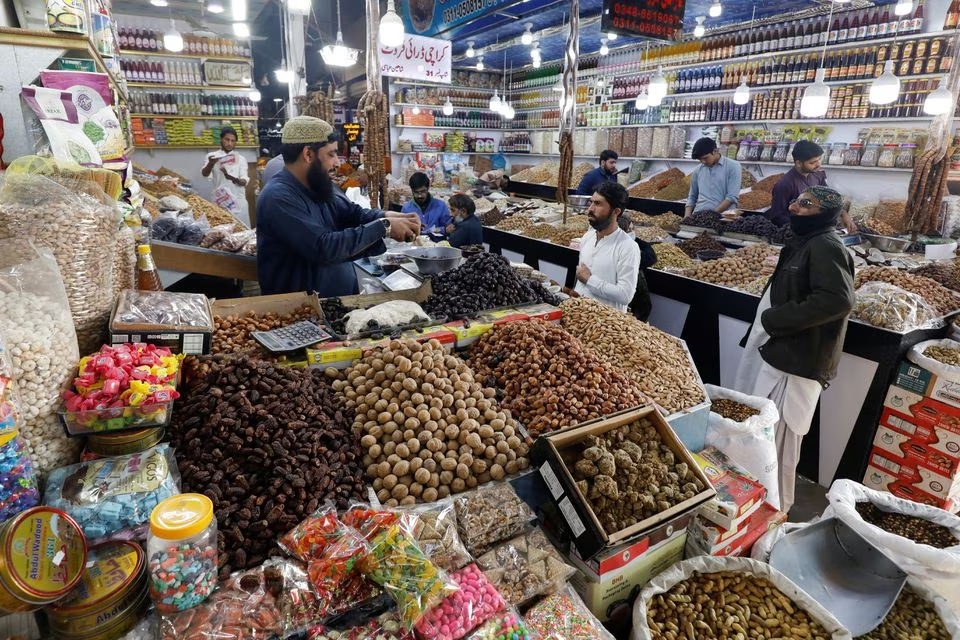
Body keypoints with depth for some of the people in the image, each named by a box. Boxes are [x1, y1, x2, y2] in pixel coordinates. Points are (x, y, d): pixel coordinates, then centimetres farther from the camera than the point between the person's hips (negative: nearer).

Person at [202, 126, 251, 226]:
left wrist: (231, 178, -25)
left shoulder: (240, 159, 5)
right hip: (220, 200, 0)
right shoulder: (213, 156, 4)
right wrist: (211, 163, -32)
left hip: (237, 201, 0)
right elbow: (204, 174, -11)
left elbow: (244, 181, -4)